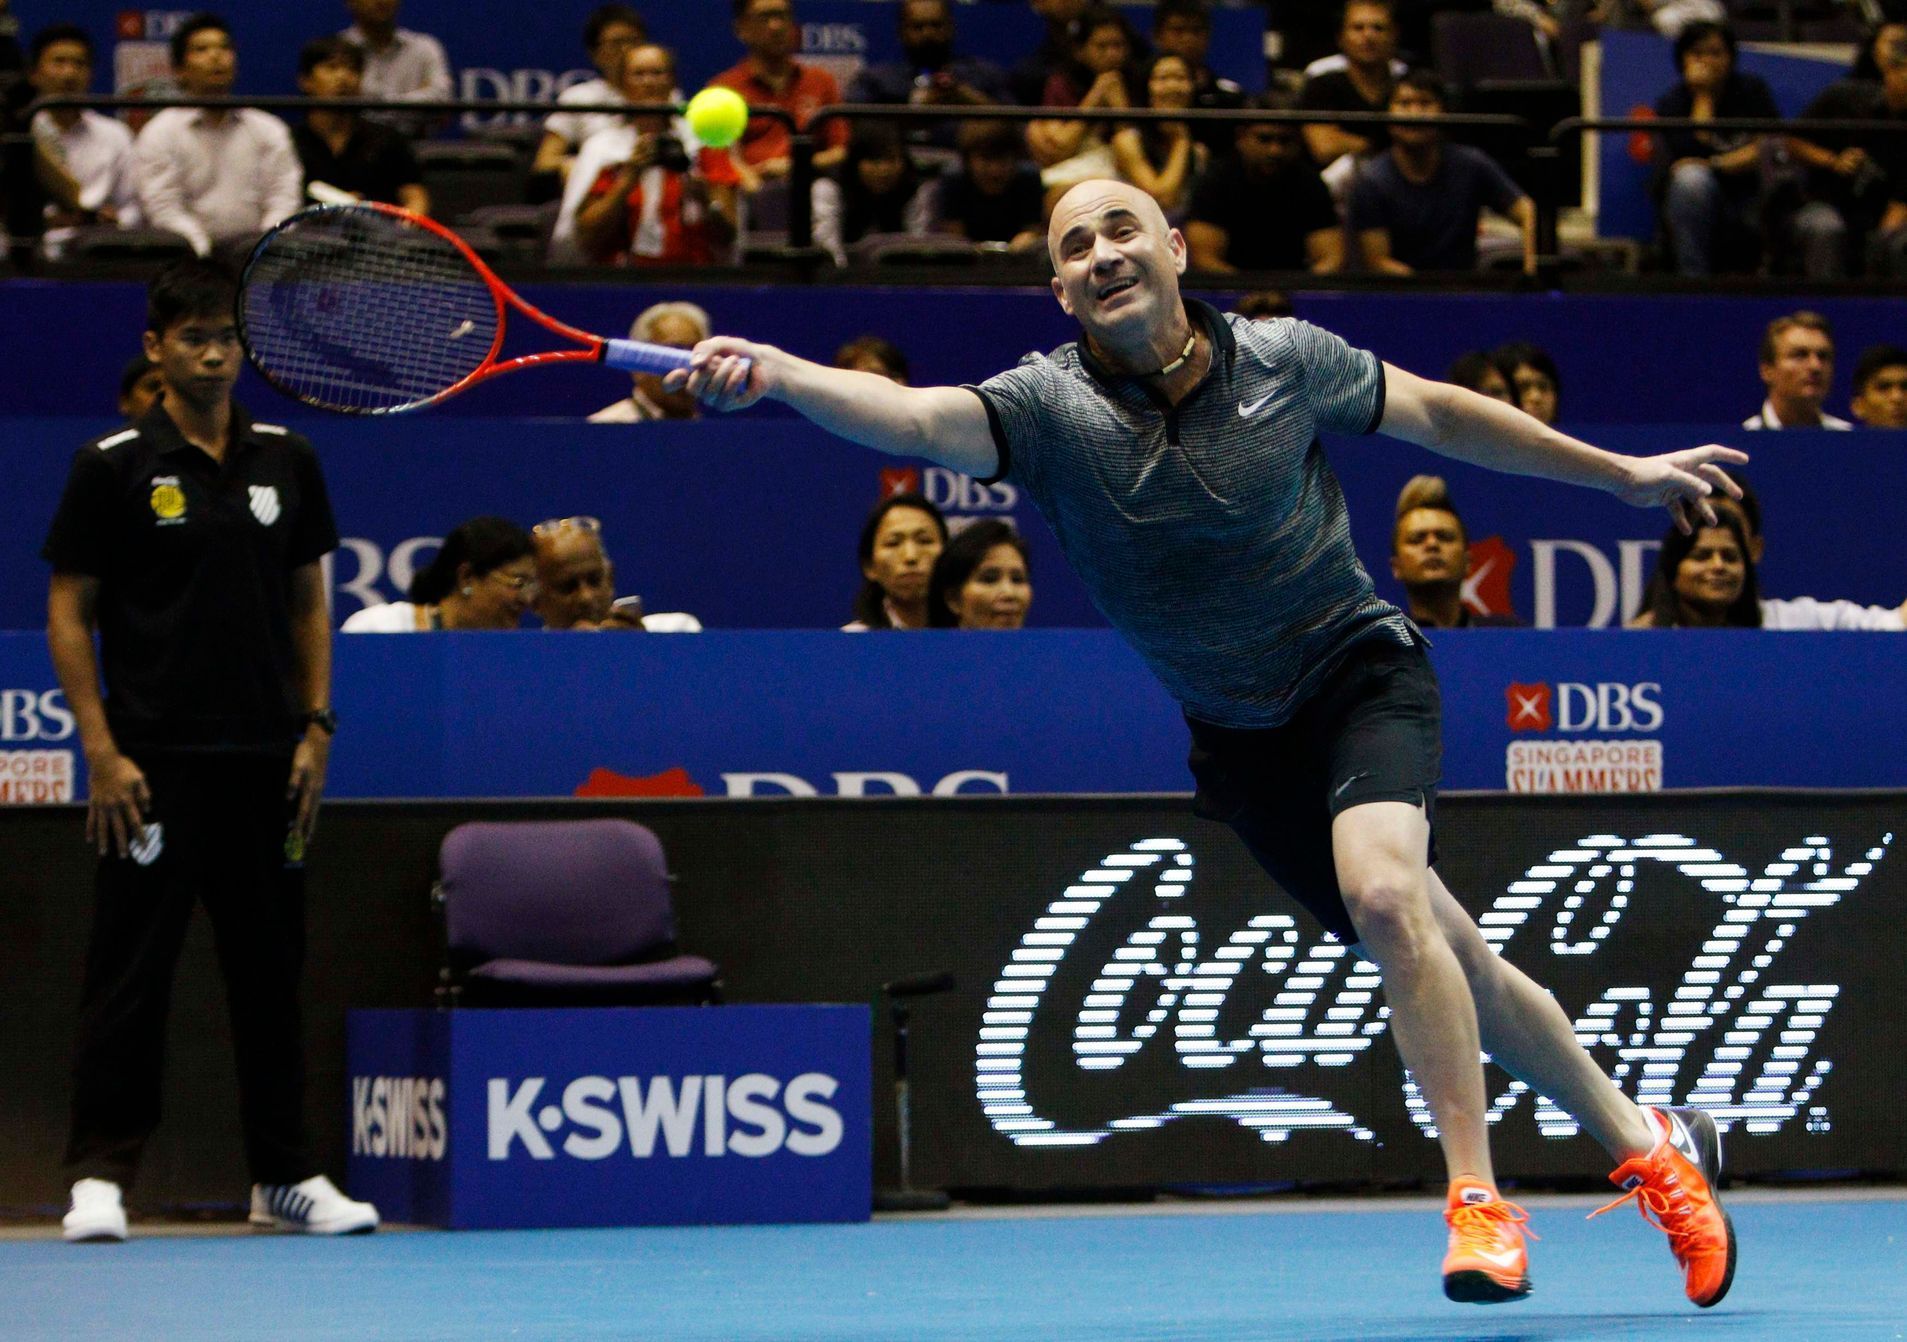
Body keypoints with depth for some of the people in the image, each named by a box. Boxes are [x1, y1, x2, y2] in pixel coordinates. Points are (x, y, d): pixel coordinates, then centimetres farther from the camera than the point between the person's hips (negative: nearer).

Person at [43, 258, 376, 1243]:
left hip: (267, 758, 4)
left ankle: (283, 1173, 15)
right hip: (155, 758, -4)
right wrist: (101, 748, -9)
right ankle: (100, 1173, 1)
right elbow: (67, 614, -2)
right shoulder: (114, 466, -2)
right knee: (130, 969, -4)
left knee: (270, 968, 8)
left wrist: (315, 729, 5)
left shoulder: (286, 461, 9)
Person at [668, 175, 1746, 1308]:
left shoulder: (1286, 361, -12)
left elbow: (1434, 414, 6)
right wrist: (776, 375, -54)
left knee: (1382, 887, -30)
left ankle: (1480, 1201, -22)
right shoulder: (1051, 406, -15)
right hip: (1240, 738, 2)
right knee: (1450, 962, 9)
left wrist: (1620, 473, 13)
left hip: (1361, 670, -2)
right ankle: (1649, 1145, 29)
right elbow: (913, 416, -34)